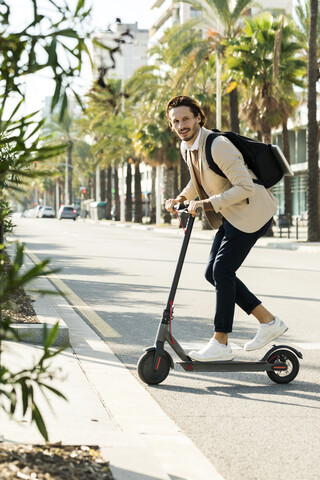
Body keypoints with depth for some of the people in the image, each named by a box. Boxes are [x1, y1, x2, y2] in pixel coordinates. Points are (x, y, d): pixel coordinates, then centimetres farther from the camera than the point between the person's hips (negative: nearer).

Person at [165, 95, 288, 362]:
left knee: (222, 269, -15)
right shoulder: (187, 147, 5)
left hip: (252, 212, -10)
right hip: (231, 216, 10)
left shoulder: (218, 145, -24)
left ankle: (221, 342, -8)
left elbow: (245, 188, -28)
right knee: (213, 272, 5)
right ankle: (269, 322, 12)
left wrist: (205, 204, -25)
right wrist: (181, 198, 6)